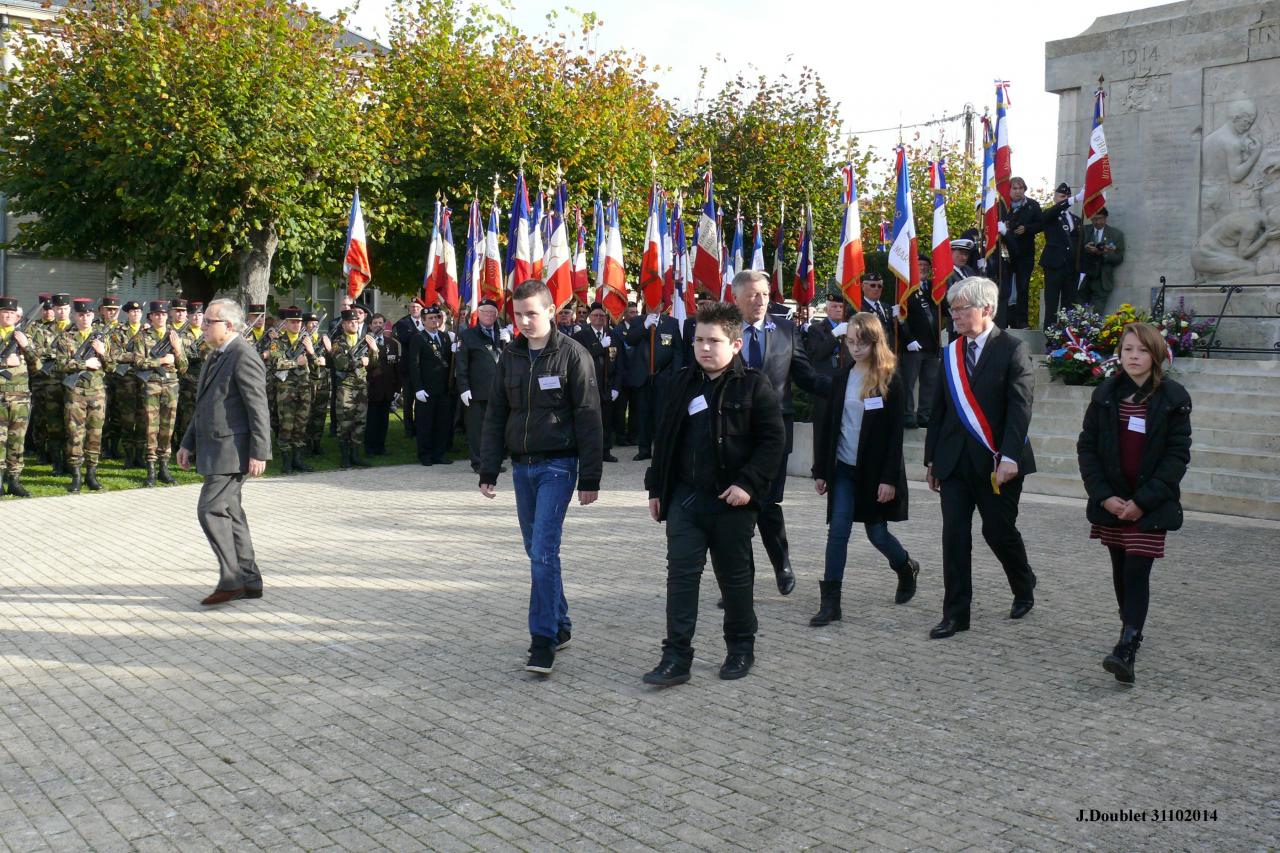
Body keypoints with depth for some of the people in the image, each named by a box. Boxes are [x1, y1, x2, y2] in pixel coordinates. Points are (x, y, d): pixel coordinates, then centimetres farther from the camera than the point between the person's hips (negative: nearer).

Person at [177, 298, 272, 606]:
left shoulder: (244, 357, -15)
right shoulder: (216, 356, 17)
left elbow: (259, 410, -19)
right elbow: (204, 406, 24)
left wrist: (259, 453, -22)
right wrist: (188, 443, 21)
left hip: (232, 450, -10)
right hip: (214, 449, 10)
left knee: (210, 510, -13)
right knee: (229, 512, 12)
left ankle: (231, 580, -6)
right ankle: (249, 580, 19)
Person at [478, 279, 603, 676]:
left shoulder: (573, 355, -8)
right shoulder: (511, 357, 8)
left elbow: (589, 419, -9)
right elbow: (495, 416, 12)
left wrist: (590, 479, -11)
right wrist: (488, 471, 7)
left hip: (557, 465, -6)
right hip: (522, 465, 6)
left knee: (544, 551, -11)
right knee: (537, 550, 11)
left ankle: (544, 639, -6)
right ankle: (560, 625, 25)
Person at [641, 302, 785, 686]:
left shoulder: (754, 385, -8)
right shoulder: (683, 383, 7)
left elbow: (773, 439, -10)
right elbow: (665, 438, 13)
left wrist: (748, 484, -19)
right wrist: (657, 487, 10)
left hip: (732, 500, -4)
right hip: (685, 497, 4)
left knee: (734, 577, 11)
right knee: (681, 574, -1)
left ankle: (741, 647, 28)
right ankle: (676, 657, 2)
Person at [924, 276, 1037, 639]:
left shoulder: (1012, 350, -5)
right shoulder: (951, 353, 11)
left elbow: (1020, 408, -13)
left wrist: (1010, 458, -23)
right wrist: (931, 458, 12)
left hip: (997, 462, -4)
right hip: (954, 460, 4)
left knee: (999, 530, 4)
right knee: (954, 535, 1)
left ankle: (1024, 586, 34)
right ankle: (955, 613, 8)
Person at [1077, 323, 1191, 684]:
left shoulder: (1173, 399, -5)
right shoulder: (1106, 395, 3)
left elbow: (1177, 455, -7)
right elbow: (1087, 446, 2)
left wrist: (1143, 501, -14)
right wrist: (1104, 495, -9)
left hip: (1150, 505, -3)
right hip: (1111, 501, 3)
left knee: (1137, 573, -11)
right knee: (1120, 571, 13)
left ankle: (1126, 650, -15)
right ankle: (1132, 631, 32)